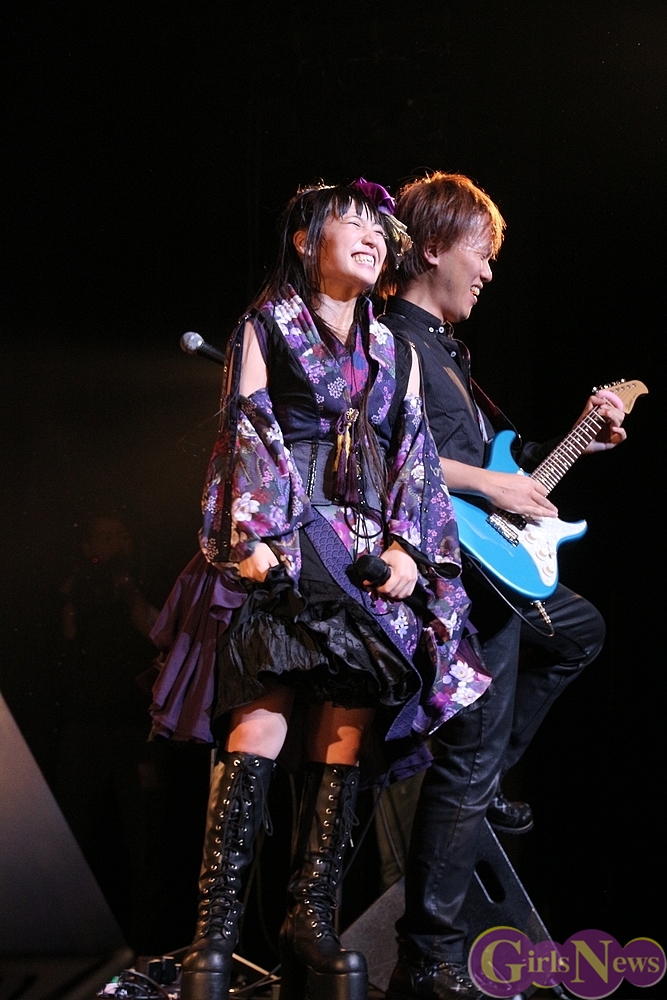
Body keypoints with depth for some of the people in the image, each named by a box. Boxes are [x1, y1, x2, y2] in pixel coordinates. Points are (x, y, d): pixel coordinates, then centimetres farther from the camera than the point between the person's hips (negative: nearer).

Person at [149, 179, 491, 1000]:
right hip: (284, 547, -5)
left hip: (368, 556, 5)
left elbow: (413, 453, 16)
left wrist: (407, 543, 1)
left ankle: (311, 915, 2)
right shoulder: (265, 328, 10)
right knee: (261, 716, -17)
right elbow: (246, 433, 0)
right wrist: (250, 536, -13)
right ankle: (216, 927, -17)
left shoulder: (394, 350, 22)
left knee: (344, 729, -3)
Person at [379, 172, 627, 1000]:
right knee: (468, 762, -10)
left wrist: (577, 442, 17)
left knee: (578, 630, 33)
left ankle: (484, 780, 30)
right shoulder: (392, 340, -11)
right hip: (458, 573, -10)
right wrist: (486, 483, -22)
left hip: (494, 563, 10)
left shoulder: (443, 345, 20)